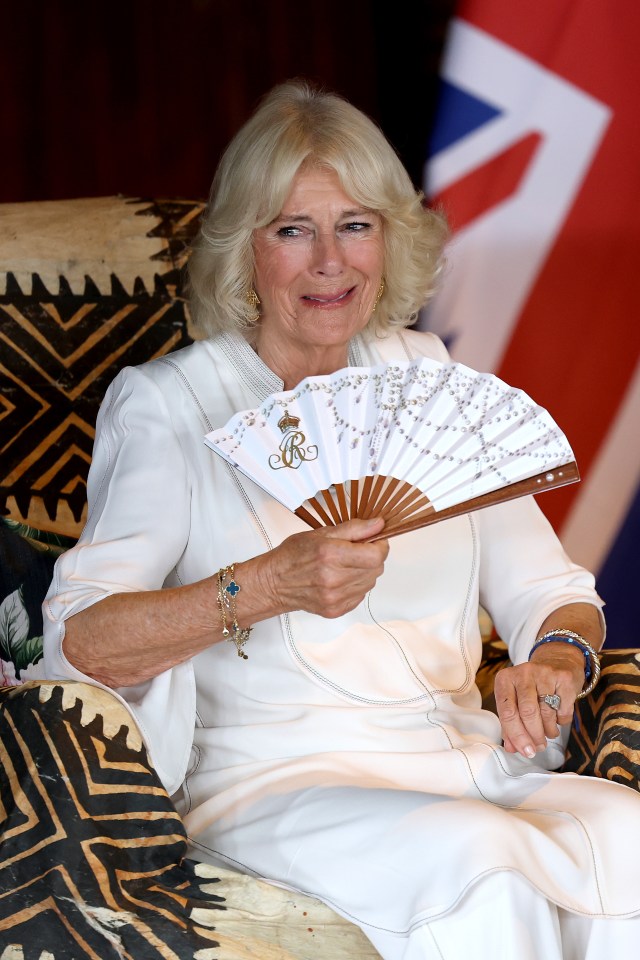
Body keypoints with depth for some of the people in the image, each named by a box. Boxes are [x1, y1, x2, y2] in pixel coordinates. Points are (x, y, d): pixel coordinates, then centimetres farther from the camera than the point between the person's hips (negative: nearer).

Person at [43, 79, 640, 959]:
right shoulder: (169, 404, 3)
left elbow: (547, 585, 15)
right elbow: (78, 640, -10)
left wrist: (560, 656, -9)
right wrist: (267, 585, -24)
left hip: (467, 763, 4)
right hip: (276, 779, -4)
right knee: (477, 861, -34)